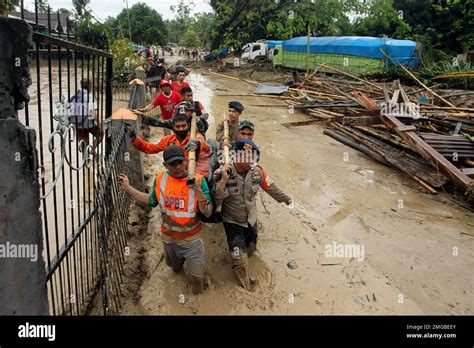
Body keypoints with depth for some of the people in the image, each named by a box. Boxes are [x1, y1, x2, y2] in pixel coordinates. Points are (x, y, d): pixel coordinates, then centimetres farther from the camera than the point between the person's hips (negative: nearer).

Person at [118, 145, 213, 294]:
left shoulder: (198, 180, -20)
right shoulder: (160, 179, -11)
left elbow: (208, 213, -23)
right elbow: (151, 201, 7)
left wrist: (198, 189, -36)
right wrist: (127, 187, 4)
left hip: (192, 241, -3)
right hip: (168, 239, 3)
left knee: (197, 277, 11)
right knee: (174, 266, 29)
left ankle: (198, 295, 43)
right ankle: (179, 264, 64)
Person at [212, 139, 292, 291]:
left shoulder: (257, 171, -16)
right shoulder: (221, 173, -26)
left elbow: (270, 187, 2)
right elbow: (216, 199, -28)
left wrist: (285, 198, 16)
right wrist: (223, 180, -42)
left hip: (251, 219, 4)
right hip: (232, 221, -4)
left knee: (250, 250, 24)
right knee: (240, 259, 0)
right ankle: (246, 287, 29)